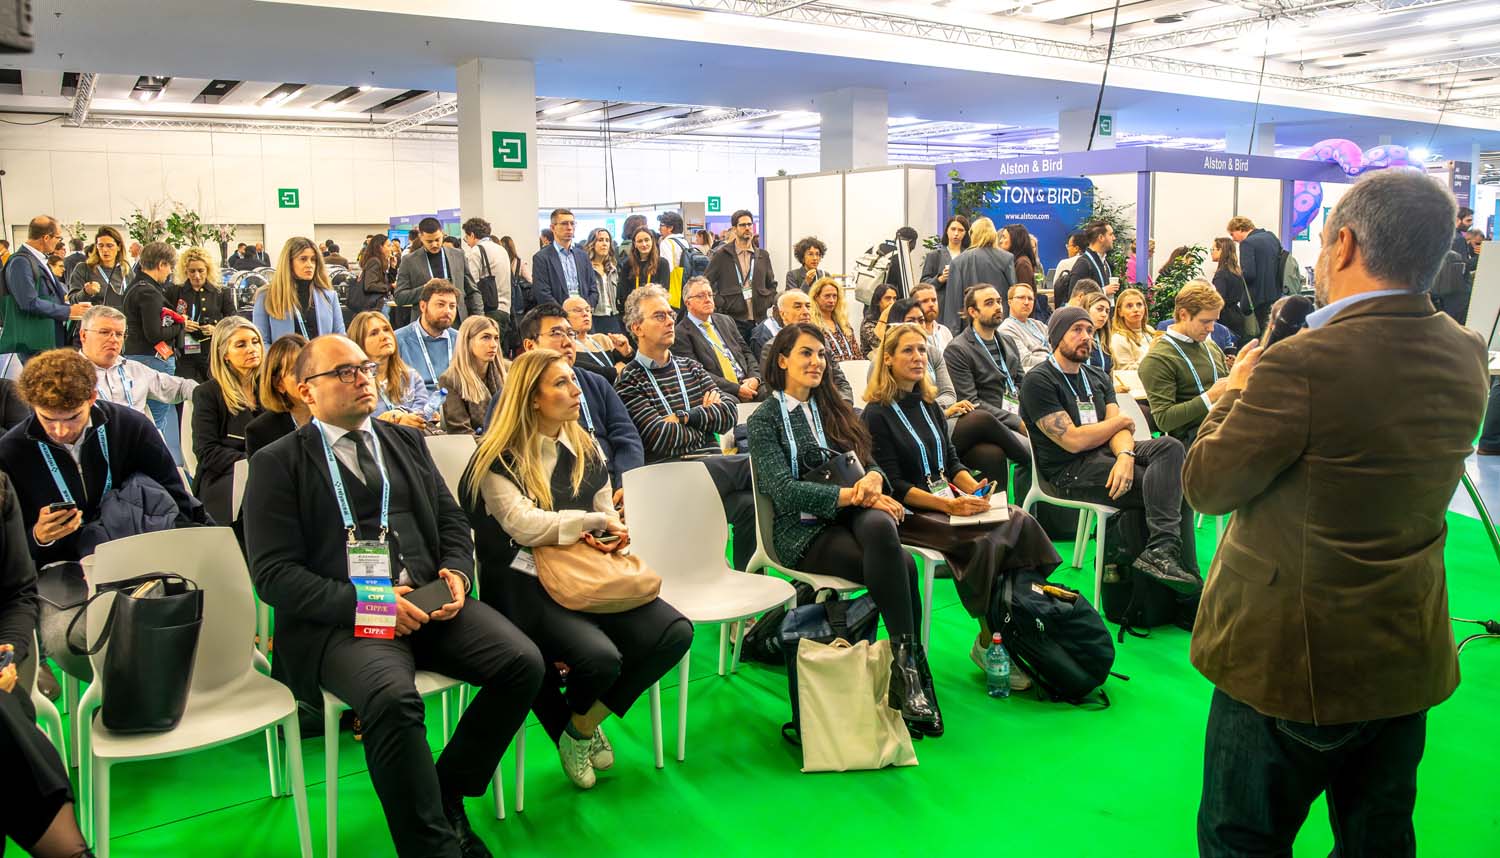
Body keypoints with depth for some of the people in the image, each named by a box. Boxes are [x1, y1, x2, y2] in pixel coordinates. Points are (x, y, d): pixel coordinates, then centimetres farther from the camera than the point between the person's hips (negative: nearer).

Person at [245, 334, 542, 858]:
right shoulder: (278, 463, 4)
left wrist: (457, 572, -3)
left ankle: (447, 791, 3)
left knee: (523, 662, -18)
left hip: (430, 600, 5)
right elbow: (273, 574, -4)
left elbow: (452, 520, 19)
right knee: (393, 700, -35)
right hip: (340, 620, -5)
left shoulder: (406, 442, 20)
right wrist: (361, 603, -16)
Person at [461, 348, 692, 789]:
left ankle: (583, 724, 3)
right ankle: (569, 729, 8)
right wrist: (594, 521, -10)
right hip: (523, 584, -6)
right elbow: (523, 525, -17)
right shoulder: (499, 458, -5)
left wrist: (612, 534, -6)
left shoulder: (587, 450, 14)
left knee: (675, 632, -18)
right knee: (600, 656, -32)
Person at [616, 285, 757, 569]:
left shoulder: (691, 368, 22)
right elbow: (660, 438, -9)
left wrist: (685, 417, -4)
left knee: (750, 505, -28)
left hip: (712, 467, 5)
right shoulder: (629, 381, 4)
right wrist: (706, 417, 7)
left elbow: (730, 415, 9)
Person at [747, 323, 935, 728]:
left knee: (879, 525, -35)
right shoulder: (765, 419, 4)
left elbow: (870, 463, 15)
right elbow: (784, 490, -10)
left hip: (852, 515, 4)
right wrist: (853, 494, -18)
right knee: (901, 565, -32)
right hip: (804, 531, -4)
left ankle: (905, 662, -31)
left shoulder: (836, 410, 22)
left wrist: (873, 479, -11)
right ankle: (910, 662, -24)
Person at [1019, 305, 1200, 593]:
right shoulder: (1037, 381, -7)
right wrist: (1122, 421, 0)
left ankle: (1161, 550, -30)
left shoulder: (1097, 377, 18)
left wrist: (1125, 455, -21)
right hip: (1069, 472, -7)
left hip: (1106, 454, 7)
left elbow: (1118, 429, 3)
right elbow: (1073, 440, -15)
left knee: (1170, 446, -22)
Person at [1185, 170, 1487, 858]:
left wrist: (1237, 390, 0)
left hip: (1293, 662, -7)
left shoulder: (1300, 366, -27)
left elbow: (1205, 486, -15)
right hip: (1411, 660, 7)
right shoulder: (1465, 356, -3)